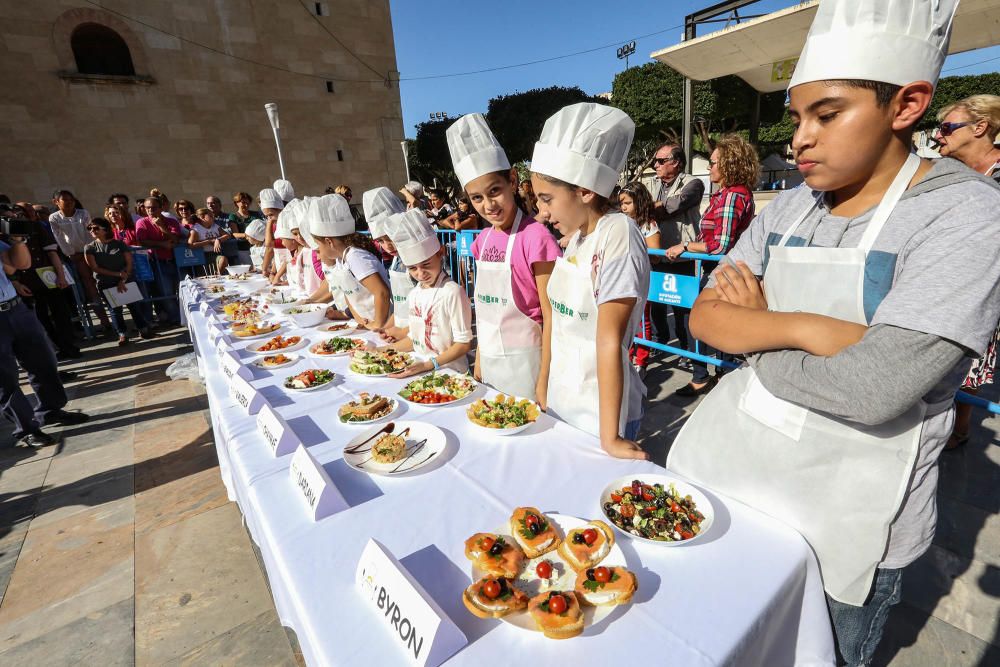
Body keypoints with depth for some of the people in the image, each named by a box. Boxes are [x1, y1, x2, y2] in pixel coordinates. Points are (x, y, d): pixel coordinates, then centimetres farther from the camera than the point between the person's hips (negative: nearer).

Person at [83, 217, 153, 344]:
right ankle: (122, 334, 8)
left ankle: (143, 329, 12)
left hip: (125, 280, 0)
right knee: (115, 309, 1)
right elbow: (95, 268, -3)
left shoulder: (120, 244, 2)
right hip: (105, 284, 1)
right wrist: (117, 274, -12)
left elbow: (129, 264, -2)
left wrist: (123, 280, -12)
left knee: (134, 305, 0)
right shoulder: (89, 248, 3)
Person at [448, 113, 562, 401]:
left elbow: (550, 317, -16)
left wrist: (544, 384, -14)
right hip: (490, 362, 7)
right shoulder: (484, 239, 3)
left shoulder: (534, 237, -17)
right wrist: (479, 362, 13)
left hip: (525, 362, -6)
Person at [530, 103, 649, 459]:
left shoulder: (617, 233, -19)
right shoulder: (576, 236, 4)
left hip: (599, 411, -7)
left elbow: (609, 340, -22)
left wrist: (609, 436, -18)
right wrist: (545, 386, 13)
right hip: (561, 400, 7)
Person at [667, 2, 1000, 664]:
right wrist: (804, 329, -22)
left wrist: (751, 331, -14)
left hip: (846, 515, -4)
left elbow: (871, 390, -28)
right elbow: (704, 316, -5)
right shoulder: (788, 210, 1)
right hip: (731, 465, 5)